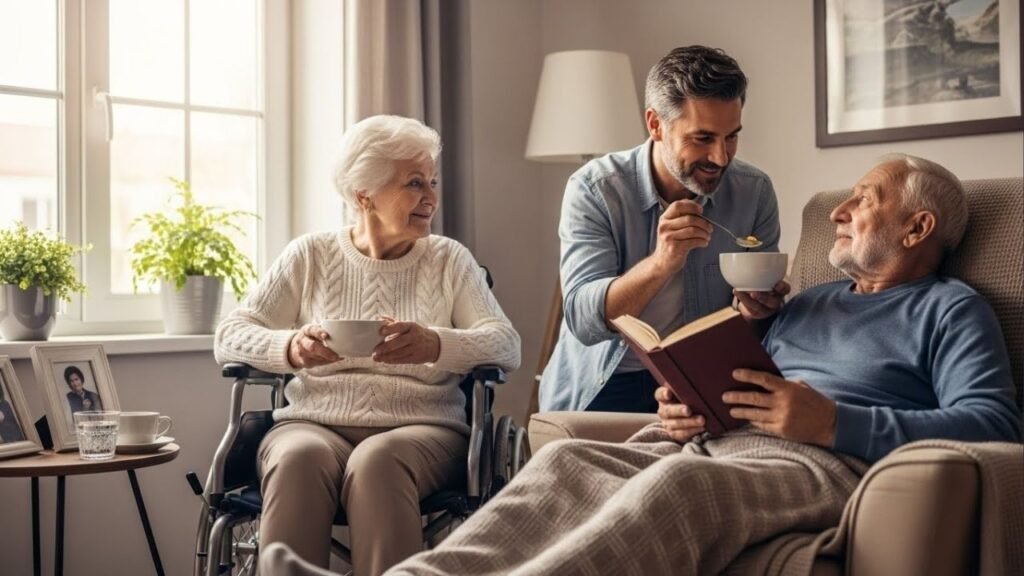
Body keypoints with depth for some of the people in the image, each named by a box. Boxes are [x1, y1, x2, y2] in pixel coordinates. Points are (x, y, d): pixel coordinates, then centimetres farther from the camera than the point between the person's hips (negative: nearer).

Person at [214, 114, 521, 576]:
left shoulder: (449, 260, 11)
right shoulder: (310, 256, 11)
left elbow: (506, 346, -2)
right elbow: (230, 336, 4)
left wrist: (436, 345, -25)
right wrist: (290, 348, -19)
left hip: (421, 429, 0)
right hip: (313, 423, 1)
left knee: (377, 461, -34)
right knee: (300, 458, -33)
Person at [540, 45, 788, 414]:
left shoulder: (755, 192, -4)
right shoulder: (593, 190, -13)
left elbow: (763, 298, 5)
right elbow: (583, 319, -21)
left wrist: (758, 304, -19)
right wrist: (659, 263, -37)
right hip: (605, 384, -1)